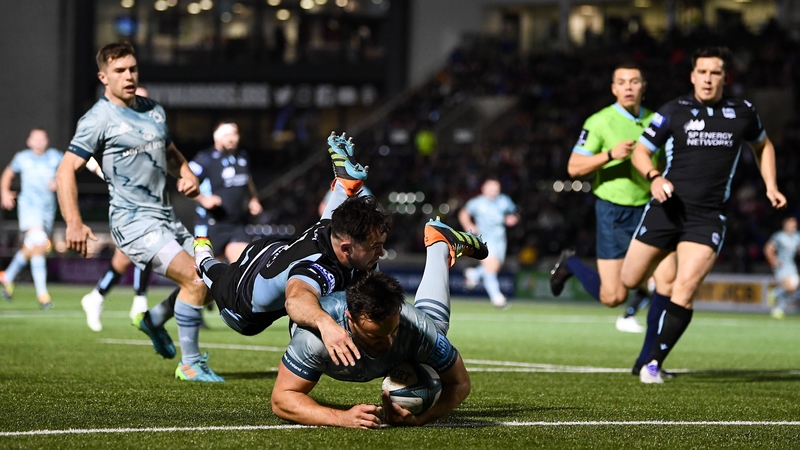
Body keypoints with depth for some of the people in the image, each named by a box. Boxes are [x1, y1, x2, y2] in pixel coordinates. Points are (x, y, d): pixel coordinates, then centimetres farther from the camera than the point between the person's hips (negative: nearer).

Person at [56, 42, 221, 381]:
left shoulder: (154, 111, 13)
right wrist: (74, 223, -22)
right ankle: (191, 364, -6)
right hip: (133, 222, -8)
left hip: (165, 218, 8)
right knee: (195, 279, -19)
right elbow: (66, 170, -12)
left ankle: (153, 320, 30)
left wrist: (186, 174, 6)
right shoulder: (99, 119, -9)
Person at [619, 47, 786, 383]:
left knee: (685, 289, -16)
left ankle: (654, 364, -7)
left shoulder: (742, 112, 5)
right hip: (667, 208, 0)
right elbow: (641, 151, 5)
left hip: (707, 217, 0)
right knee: (629, 280, 4)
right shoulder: (674, 112, -1)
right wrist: (654, 177, -15)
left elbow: (763, 145, 24)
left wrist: (770, 186, 10)